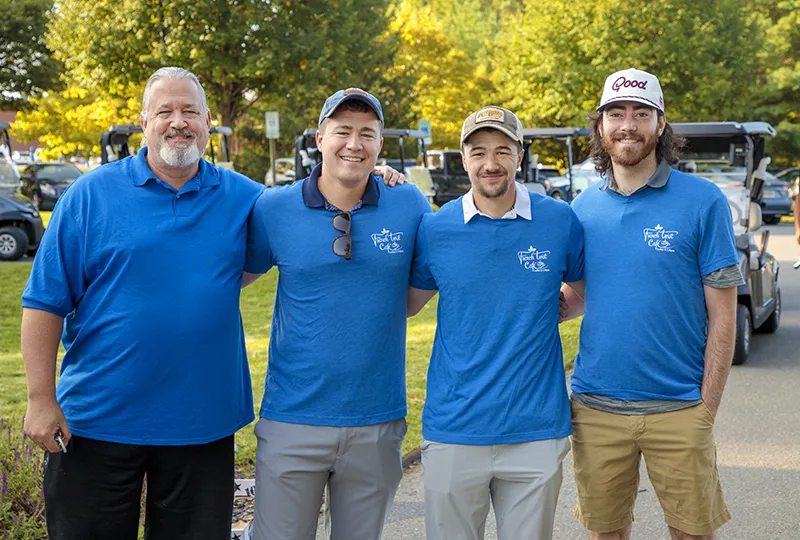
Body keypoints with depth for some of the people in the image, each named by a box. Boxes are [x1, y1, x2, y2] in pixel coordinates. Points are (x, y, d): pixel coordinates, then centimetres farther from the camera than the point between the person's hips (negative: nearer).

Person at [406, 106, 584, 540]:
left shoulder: (559, 221, 0)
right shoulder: (435, 229, 0)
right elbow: (406, 305, 13)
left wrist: (543, 313, 0)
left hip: (537, 429, 0)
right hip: (453, 429, 0)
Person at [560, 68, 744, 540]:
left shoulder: (703, 201, -6)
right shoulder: (586, 207, 5)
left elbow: (722, 315, -5)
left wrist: (707, 411, -8)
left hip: (677, 410, -3)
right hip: (595, 409, 3)